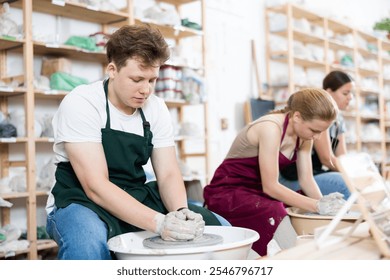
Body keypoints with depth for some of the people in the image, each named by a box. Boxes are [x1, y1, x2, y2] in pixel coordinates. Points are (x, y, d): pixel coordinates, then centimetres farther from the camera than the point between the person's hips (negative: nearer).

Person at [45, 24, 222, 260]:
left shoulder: (156, 108, -1)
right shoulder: (80, 104, -18)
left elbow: (168, 174, -2)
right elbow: (95, 186, -25)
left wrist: (180, 212, -25)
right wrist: (159, 222, -35)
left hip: (136, 200, 6)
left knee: (214, 225, -8)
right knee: (88, 244, -39)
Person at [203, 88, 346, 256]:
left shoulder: (303, 132, -1)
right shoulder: (271, 128, -26)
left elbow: (306, 179, -1)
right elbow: (270, 186, -27)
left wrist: (323, 201, -20)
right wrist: (318, 206, -28)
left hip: (259, 192, 8)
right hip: (228, 192, -8)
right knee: (274, 212, -33)